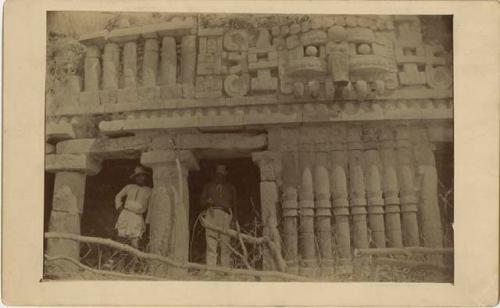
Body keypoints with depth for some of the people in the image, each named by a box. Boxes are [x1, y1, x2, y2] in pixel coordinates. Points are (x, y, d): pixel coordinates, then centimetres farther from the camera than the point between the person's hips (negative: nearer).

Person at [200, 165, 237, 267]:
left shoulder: (230, 188, 25)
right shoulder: (208, 186, 25)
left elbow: (234, 205, 20)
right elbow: (202, 202, 21)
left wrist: (233, 219, 5)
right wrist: (208, 201, -3)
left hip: (225, 214, 0)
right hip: (211, 214, 0)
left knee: (225, 244, -10)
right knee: (211, 244, -12)